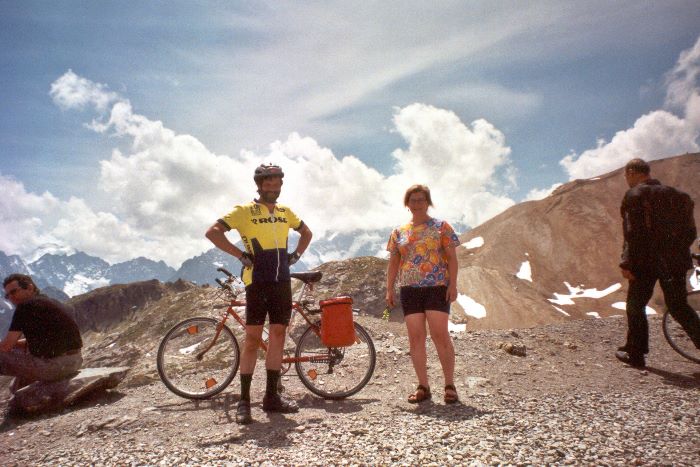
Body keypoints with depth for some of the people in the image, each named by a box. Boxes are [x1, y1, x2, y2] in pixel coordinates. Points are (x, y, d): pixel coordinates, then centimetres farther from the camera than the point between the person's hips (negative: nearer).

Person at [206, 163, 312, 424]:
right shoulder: (244, 211, -5)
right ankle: (244, 400, 4)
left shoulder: (285, 212, 11)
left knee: (278, 335, 6)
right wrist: (240, 255, -13)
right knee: (253, 338, -5)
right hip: (257, 281, -5)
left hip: (282, 281, 5)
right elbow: (213, 232, -13)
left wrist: (296, 254, 12)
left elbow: (306, 232, 27)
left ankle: (272, 396, 16)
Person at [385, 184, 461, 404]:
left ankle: (450, 385, 3)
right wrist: (390, 289, 8)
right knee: (415, 338, 2)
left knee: (440, 335, -9)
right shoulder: (399, 232, 14)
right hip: (409, 289, 3)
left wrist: (453, 284, -9)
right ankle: (423, 387, 10)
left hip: (437, 288, -3)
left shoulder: (441, 227, 6)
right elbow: (393, 262, 15)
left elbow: (452, 257, 1)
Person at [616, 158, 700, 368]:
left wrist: (626, 262, -15)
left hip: (646, 261, -6)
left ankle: (635, 354, 11)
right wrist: (678, 252, 21)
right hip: (675, 261, 6)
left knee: (635, 306, 6)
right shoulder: (674, 194, 14)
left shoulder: (634, 195, -7)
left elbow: (633, 232, -16)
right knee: (679, 306, 15)